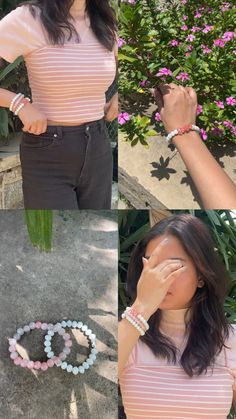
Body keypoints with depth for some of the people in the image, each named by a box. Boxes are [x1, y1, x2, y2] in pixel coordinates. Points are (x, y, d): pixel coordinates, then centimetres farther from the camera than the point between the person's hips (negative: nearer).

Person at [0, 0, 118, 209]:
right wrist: (19, 103, -19)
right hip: (47, 155, -5)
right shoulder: (29, 18, -11)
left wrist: (120, 96, 10)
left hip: (98, 150, 5)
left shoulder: (105, 22, 5)